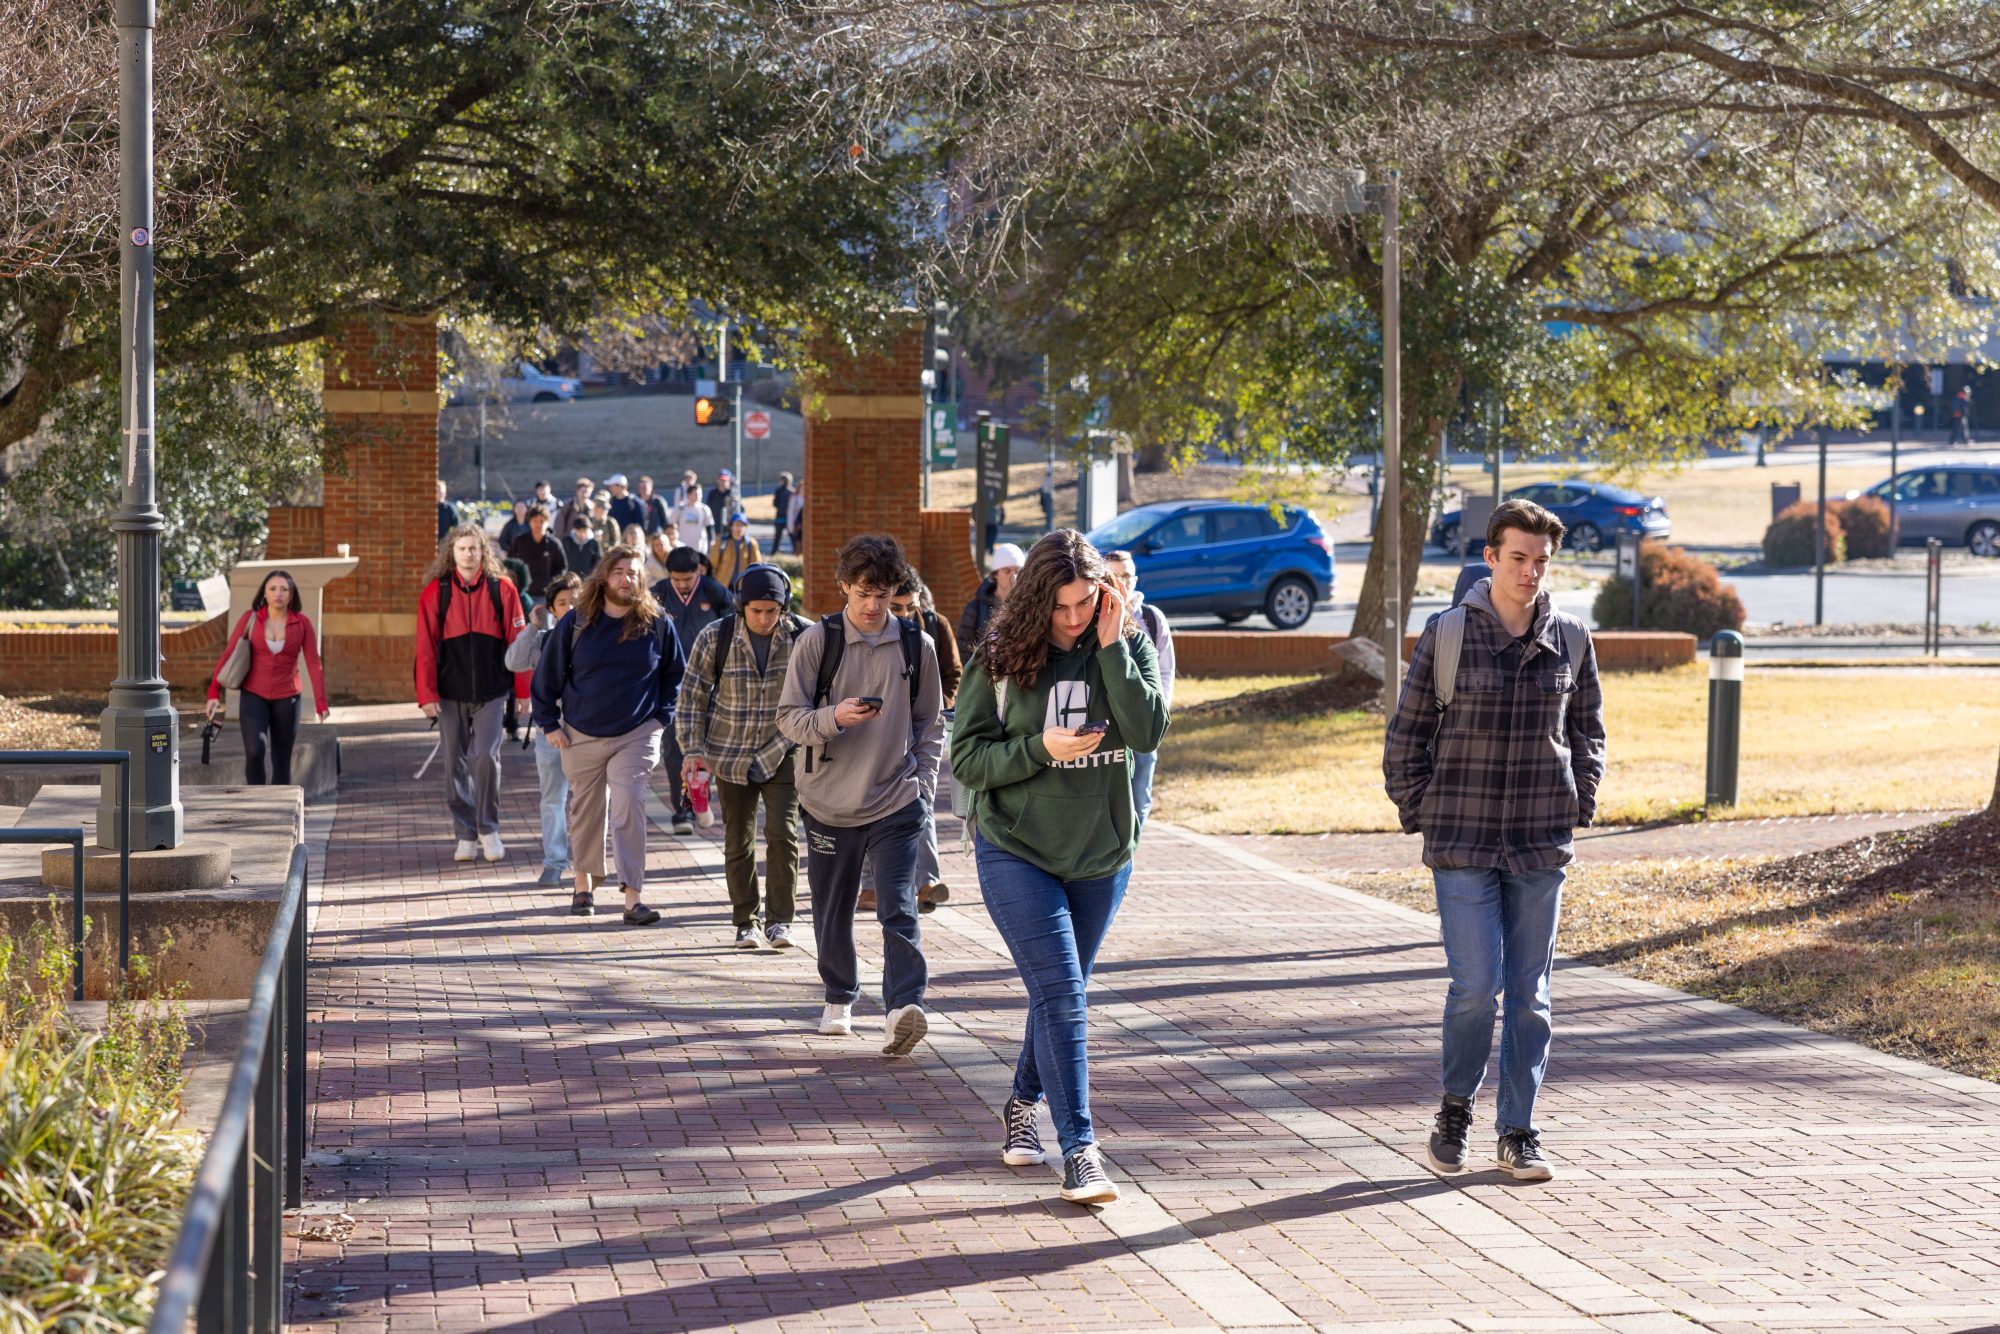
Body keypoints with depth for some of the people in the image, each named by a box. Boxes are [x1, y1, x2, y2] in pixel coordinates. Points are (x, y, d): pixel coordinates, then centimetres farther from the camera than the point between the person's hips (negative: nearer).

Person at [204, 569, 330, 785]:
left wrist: (321, 703, -13)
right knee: (254, 751, -20)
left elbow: (313, 663, -6)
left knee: (281, 761, 6)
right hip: (253, 696, -1)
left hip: (286, 698, 1)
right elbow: (228, 654, -4)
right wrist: (214, 693, -10)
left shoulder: (302, 622, -6)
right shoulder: (250, 618, -6)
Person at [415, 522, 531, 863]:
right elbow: (426, 648, 0)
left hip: (491, 693, -1)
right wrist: (426, 695, -5)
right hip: (450, 694, 1)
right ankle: (466, 835, 14)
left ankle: (488, 829, 4)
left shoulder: (501, 589, 1)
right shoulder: (435, 592, 1)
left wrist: (522, 690, 2)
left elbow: (517, 640, 3)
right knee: (456, 764, 5)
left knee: (486, 757, -11)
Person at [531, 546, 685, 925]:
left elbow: (675, 674, 13)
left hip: (636, 734, -1)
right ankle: (584, 885, 31)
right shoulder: (575, 623, -2)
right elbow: (548, 675, 6)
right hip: (582, 736, 1)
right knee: (586, 810, 11)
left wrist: (662, 717, 4)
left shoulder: (657, 624, -1)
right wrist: (549, 723, 2)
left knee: (628, 807, -13)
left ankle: (633, 898, -15)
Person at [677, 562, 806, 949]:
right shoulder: (715, 638, -9)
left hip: (782, 753, 0)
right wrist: (692, 749, -7)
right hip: (731, 756, 1)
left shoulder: (802, 638, -8)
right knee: (738, 841, 6)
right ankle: (745, 923, 17)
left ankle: (779, 920, -4)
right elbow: (692, 695, -1)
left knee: (782, 832, -11)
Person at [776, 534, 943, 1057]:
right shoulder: (817, 642, -2)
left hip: (897, 803, -1)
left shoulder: (916, 646, 3)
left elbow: (931, 723, 15)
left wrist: (923, 781, 5)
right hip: (829, 803, 1)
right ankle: (840, 999, 30)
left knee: (898, 910, -14)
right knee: (833, 912, 12)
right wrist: (836, 716, -23)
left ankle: (903, 1007, -23)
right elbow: (789, 718, -3)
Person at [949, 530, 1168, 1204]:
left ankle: (1023, 1104, 40)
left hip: (1101, 854, 3)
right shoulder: (1000, 658, -8)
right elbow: (967, 758, -7)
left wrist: (1111, 647, -19)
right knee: (1060, 996, -12)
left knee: (1061, 993, 17)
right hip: (1017, 852, -3)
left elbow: (1148, 730, -17)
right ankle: (1079, 1152, -13)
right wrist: (1041, 749, -21)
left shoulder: (1128, 646, -3)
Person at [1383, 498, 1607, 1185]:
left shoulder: (1570, 640, 6)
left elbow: (1587, 730, 18)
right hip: (1462, 844, -3)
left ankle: (1517, 1133, 14)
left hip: (1542, 846, 3)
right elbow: (1407, 733, 5)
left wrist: (1579, 805, 8)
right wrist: (1421, 814, 0)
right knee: (1477, 983, -9)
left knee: (1529, 994, 6)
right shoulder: (1446, 634, -2)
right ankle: (1454, 1108, 14)